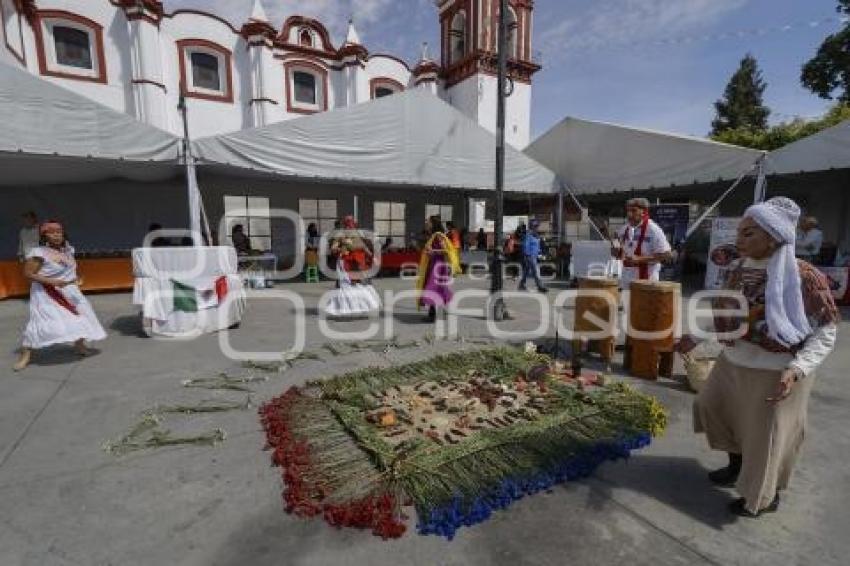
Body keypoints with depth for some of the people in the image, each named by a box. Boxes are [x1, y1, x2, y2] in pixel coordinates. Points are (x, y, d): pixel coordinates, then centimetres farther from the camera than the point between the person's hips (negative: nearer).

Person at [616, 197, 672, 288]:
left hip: (646, 281, -7)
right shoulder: (625, 229, 9)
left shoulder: (653, 230, -12)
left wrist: (640, 259, -22)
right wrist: (618, 252, -4)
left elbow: (667, 254, -14)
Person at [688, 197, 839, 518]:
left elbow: (825, 334, -17)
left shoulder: (804, 278, -21)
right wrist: (696, 337, 6)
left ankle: (766, 497, 38)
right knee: (712, 407, 21)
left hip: (774, 374, -6)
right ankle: (738, 464, 48)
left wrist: (795, 370, -29)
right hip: (732, 364, 7)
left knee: (767, 437, 10)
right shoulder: (738, 269, -3)